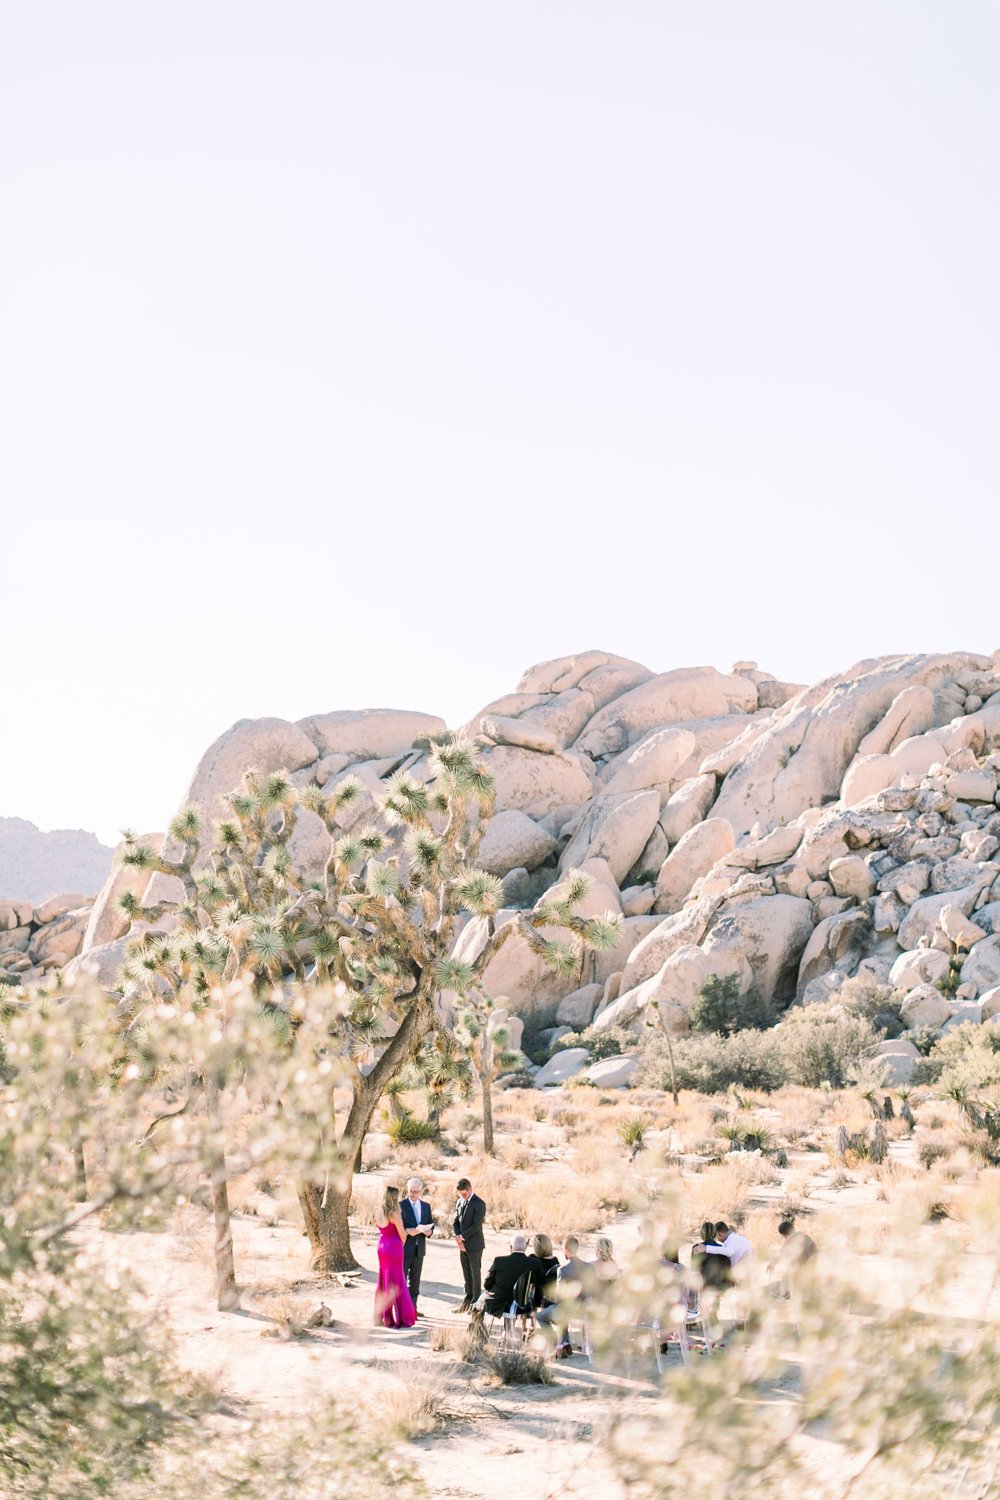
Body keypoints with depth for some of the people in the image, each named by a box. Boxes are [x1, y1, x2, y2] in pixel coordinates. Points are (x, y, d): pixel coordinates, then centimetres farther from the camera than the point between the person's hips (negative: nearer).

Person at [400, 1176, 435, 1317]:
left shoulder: (426, 1206, 12)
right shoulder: (401, 1205, -5)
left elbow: (431, 1225, 14)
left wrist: (429, 1231, -8)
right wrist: (407, 1231, -26)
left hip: (419, 1248, 5)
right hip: (404, 1247, -5)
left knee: (415, 1280, 11)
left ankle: (412, 1308, 18)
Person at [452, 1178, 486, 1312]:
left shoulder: (479, 1204, -11)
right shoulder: (460, 1202, 11)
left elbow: (476, 1226, -17)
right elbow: (456, 1222, 10)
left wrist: (462, 1237, -15)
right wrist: (458, 1239, -4)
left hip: (474, 1245, -7)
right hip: (463, 1245, 7)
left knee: (475, 1274, -1)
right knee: (466, 1276, 10)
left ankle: (475, 1304, 3)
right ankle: (467, 1302, 15)